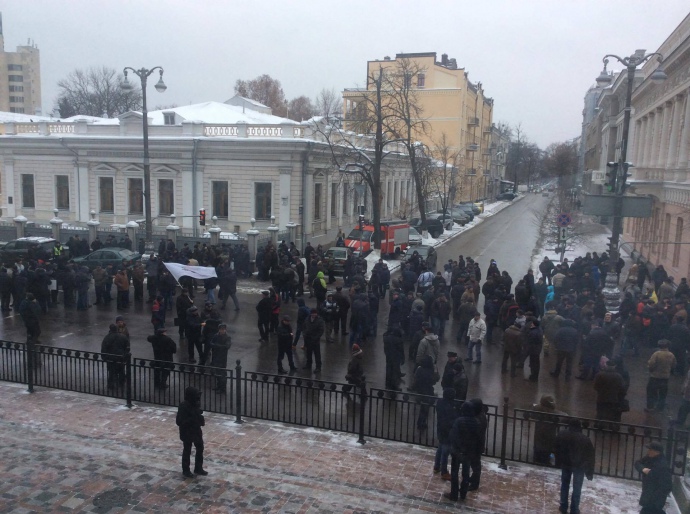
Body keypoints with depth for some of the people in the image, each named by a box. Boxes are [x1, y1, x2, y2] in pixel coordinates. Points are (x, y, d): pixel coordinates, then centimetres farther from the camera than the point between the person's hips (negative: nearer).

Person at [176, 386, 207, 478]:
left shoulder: (196, 405, -4)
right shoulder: (183, 407, -24)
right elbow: (179, 421, -25)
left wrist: (201, 420, -8)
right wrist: (191, 420, -31)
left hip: (197, 431, 7)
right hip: (187, 433, -7)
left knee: (200, 449, 15)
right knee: (187, 451, 9)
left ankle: (198, 468, 31)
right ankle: (186, 470, 27)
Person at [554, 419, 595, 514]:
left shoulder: (561, 435, -7)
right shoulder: (585, 440, -13)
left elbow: (556, 450, 2)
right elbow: (590, 457, -7)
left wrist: (558, 463, 14)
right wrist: (590, 473, 2)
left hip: (565, 463, 2)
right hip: (579, 466, -2)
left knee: (565, 485, 18)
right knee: (577, 489, 10)